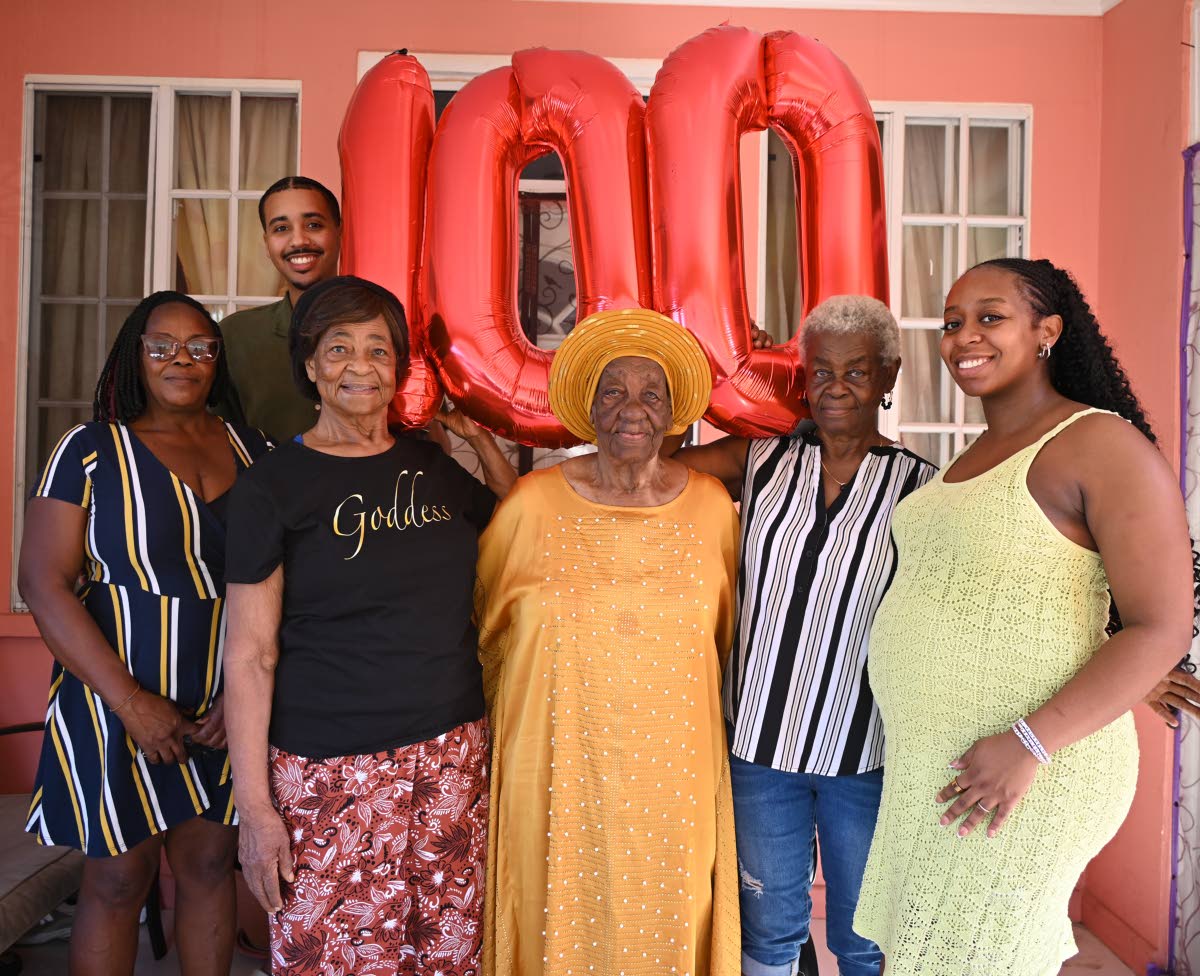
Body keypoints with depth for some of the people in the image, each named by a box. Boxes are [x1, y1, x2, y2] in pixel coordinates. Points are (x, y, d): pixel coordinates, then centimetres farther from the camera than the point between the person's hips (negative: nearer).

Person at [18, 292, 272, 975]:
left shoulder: (254, 451, 5)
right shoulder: (91, 450, -4)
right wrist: (130, 701, -16)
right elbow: (44, 582, -10)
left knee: (211, 866, 13)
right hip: (120, 707, -2)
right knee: (118, 880, 9)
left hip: (227, 711, 3)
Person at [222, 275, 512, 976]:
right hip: (329, 770, -3)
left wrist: (486, 447, 8)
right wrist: (254, 805, -9)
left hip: (452, 753, 4)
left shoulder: (438, 465, 8)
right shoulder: (274, 486, -4)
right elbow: (250, 654, -6)